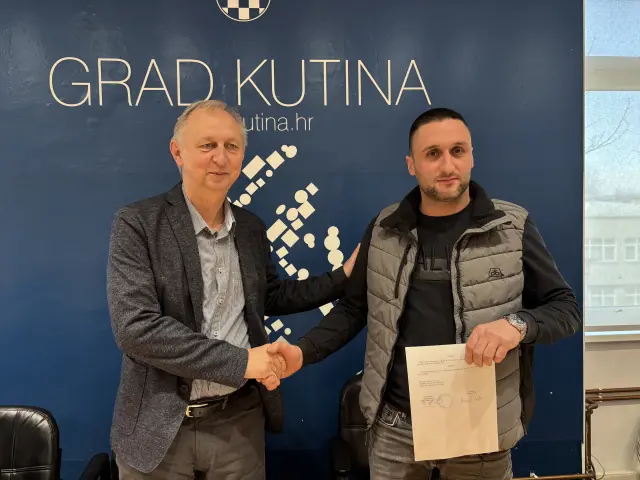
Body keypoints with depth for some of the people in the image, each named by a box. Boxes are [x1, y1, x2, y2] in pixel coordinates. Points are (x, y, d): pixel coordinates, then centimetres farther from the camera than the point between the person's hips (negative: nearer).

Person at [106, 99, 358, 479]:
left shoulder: (251, 228, 4)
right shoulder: (137, 224, -12)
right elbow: (136, 327, -21)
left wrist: (344, 277, 9)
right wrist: (239, 361, -20)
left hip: (239, 418, 4)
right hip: (160, 423, -4)